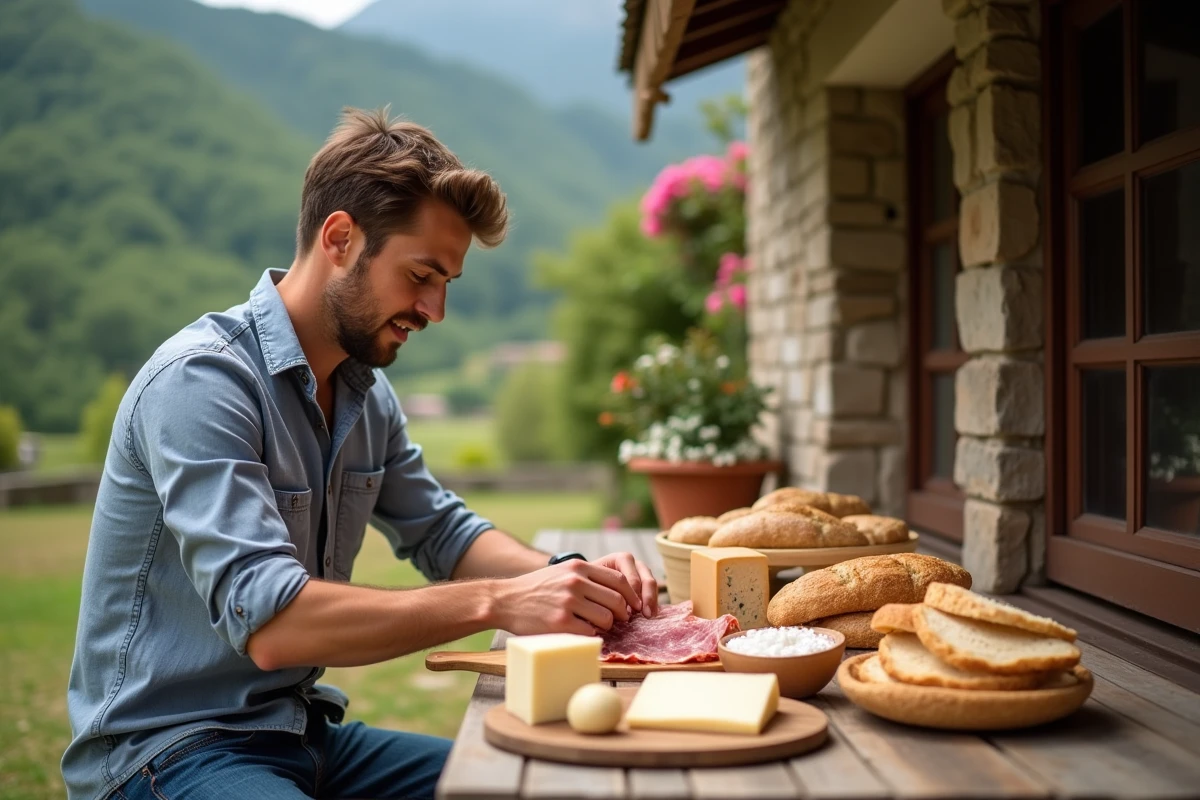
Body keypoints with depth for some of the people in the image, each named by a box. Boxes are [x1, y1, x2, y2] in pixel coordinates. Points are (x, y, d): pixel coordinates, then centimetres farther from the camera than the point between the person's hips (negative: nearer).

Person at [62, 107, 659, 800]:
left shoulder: (366, 392, 6)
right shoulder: (201, 380, -20)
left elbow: (442, 532, 14)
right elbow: (269, 621, -29)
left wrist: (569, 579, -5)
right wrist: (500, 602, -30)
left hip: (303, 731, 8)